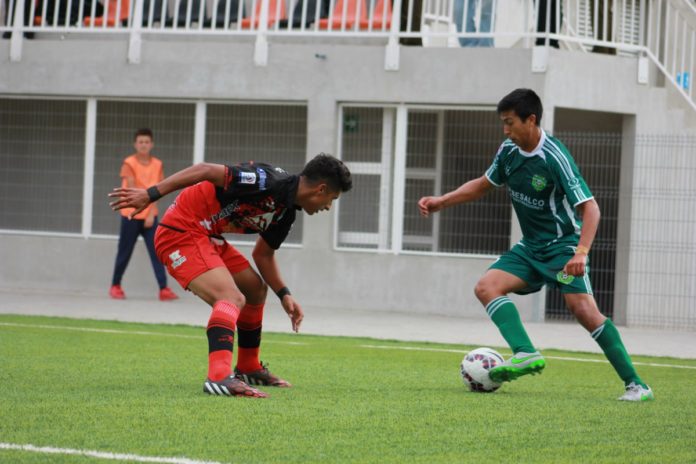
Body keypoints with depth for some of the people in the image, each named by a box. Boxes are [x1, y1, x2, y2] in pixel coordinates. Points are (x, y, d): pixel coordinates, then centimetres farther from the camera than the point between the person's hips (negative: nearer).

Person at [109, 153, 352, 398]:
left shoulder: (286, 212, 8)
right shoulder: (269, 182, -22)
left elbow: (263, 254, 23)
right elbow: (206, 171, -23)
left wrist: (284, 295, 12)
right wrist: (150, 194, -25)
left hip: (207, 236, 11)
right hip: (181, 231, -11)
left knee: (256, 288, 24)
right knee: (233, 298, -26)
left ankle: (248, 368, 39)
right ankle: (219, 376, -42)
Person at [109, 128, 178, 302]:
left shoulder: (157, 165, 4)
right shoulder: (129, 163, -5)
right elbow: (131, 189, -13)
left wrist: (151, 214, -9)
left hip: (149, 215, 2)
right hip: (130, 215, -2)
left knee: (157, 252, -7)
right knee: (124, 253, 5)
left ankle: (164, 289, -12)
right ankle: (115, 286, 22)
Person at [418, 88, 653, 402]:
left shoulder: (555, 158, -22)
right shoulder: (509, 151, 1)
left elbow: (590, 208, -25)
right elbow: (483, 185, 19)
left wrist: (581, 253, -37)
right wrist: (441, 202, 10)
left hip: (563, 245, -8)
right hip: (530, 248, 8)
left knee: (583, 309, -22)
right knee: (486, 287, -13)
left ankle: (635, 385, -16)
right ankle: (526, 354, -28)